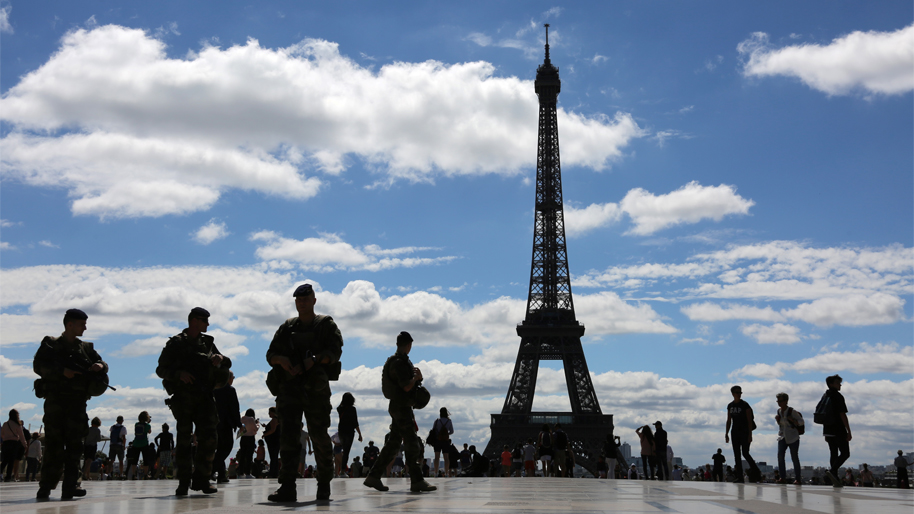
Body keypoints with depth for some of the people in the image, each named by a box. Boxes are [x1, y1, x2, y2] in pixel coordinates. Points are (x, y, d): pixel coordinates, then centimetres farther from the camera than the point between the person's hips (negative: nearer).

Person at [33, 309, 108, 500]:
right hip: (55, 400, -3)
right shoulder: (50, 345, 5)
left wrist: (100, 366, -7)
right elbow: (38, 366, -5)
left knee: (74, 443, -1)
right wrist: (62, 371, -19)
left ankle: (70, 486, 0)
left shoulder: (86, 347, 17)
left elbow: (102, 363, 17)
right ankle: (46, 487, -2)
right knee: (54, 443, -7)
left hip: (78, 401, 3)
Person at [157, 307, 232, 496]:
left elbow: (227, 364, 21)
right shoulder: (175, 343, 4)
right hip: (183, 397, -3)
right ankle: (183, 483, 4)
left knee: (209, 437, -7)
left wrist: (221, 359, -2)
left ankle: (202, 479, 2)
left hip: (204, 397, 3)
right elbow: (161, 369, 2)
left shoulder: (208, 342, 16)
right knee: (184, 439, -3)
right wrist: (179, 373, -16)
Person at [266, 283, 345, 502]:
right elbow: (271, 354, 13)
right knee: (288, 434, -8)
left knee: (319, 435, 1)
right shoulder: (287, 327, 17)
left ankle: (324, 485, 15)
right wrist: (281, 359, -10)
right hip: (289, 387, 3)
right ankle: (287, 487, -11)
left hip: (316, 387, -2)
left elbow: (334, 351, -7)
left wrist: (313, 359, -24)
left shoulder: (326, 325, 7)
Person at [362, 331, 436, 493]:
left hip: (401, 407, 10)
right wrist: (416, 377, -7)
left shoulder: (400, 361, 16)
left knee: (393, 443, 11)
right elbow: (406, 386, -22)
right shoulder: (400, 362, -16)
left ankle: (374, 476, 14)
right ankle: (417, 481, -8)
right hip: (401, 407, -10)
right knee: (412, 443, -9)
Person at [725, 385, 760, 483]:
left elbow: (750, 420, -10)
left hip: (745, 432, -6)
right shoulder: (730, 406, 10)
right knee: (737, 455, 2)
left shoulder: (745, 405, -7)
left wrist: (750, 434, -16)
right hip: (735, 432, 6)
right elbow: (729, 421, 15)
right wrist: (726, 433, 10)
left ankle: (756, 472, 5)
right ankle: (740, 477, 3)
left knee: (745, 453, -13)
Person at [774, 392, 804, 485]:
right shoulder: (778, 411, 8)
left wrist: (791, 420, -23)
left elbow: (801, 422, -10)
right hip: (782, 437, 5)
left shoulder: (792, 411, -10)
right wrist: (777, 419, 1)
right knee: (780, 455, -11)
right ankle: (783, 478, -7)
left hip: (793, 438, -5)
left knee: (794, 458, -3)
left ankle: (798, 479, 6)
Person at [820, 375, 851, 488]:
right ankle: (832, 471, -21)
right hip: (839, 431, -8)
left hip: (828, 431, 8)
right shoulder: (838, 396, -10)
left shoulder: (824, 397, 14)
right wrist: (849, 431, -14)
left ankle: (835, 480, 7)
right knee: (845, 453, -2)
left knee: (833, 454, 10)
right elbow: (842, 415, -16)